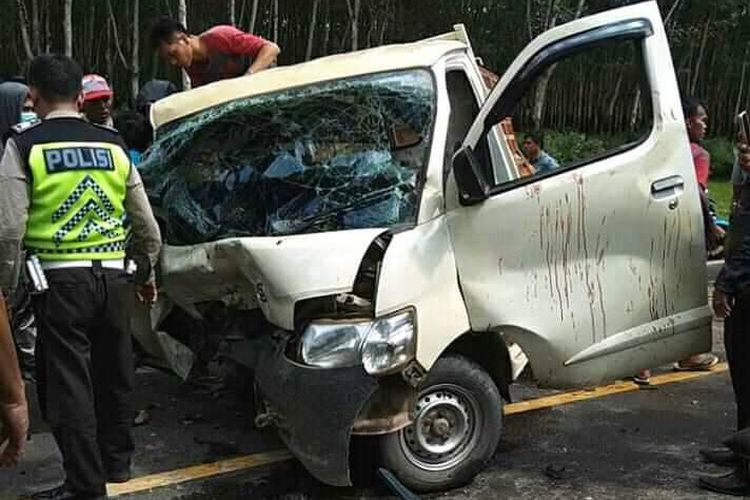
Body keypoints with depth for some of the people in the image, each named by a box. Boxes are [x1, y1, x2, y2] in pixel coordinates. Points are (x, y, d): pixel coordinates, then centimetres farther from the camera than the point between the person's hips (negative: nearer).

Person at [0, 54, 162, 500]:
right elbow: (146, 224, 12)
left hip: (61, 279, -4)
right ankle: (117, 460, 33)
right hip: (114, 277, 5)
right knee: (114, 373, 18)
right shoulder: (113, 145, 8)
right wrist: (148, 273, 26)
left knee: (68, 383, 3)